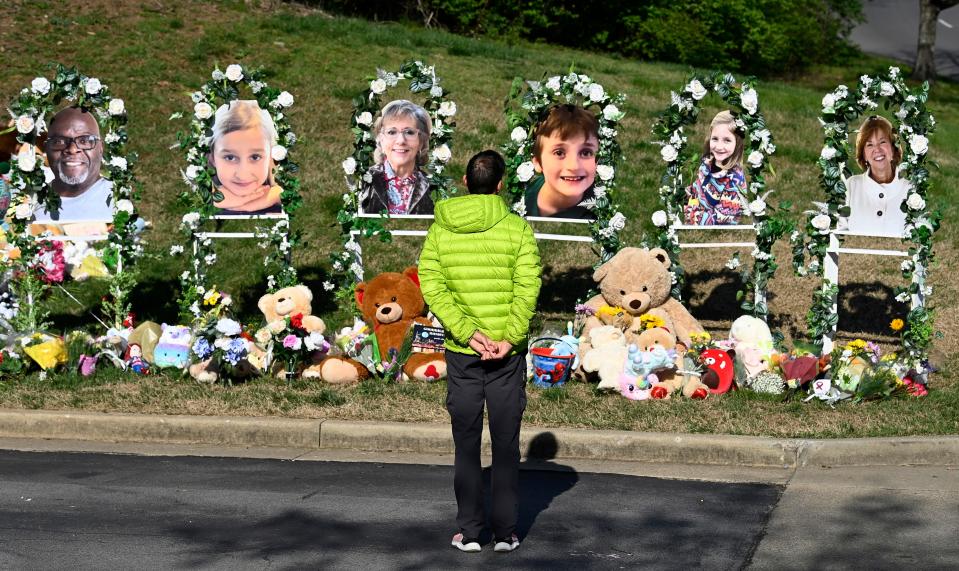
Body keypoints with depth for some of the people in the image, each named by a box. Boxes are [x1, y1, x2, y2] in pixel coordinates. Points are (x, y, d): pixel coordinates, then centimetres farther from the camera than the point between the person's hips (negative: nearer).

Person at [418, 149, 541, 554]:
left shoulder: (441, 228, 1)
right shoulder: (516, 228, -5)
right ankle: (505, 532, 10)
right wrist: (509, 339, -15)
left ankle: (469, 532, 12)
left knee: (466, 445, 10)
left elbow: (432, 285, -9)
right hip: (508, 354, -1)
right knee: (506, 445, 8)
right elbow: (527, 288, -14)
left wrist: (467, 332, -13)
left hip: (461, 353, 1)